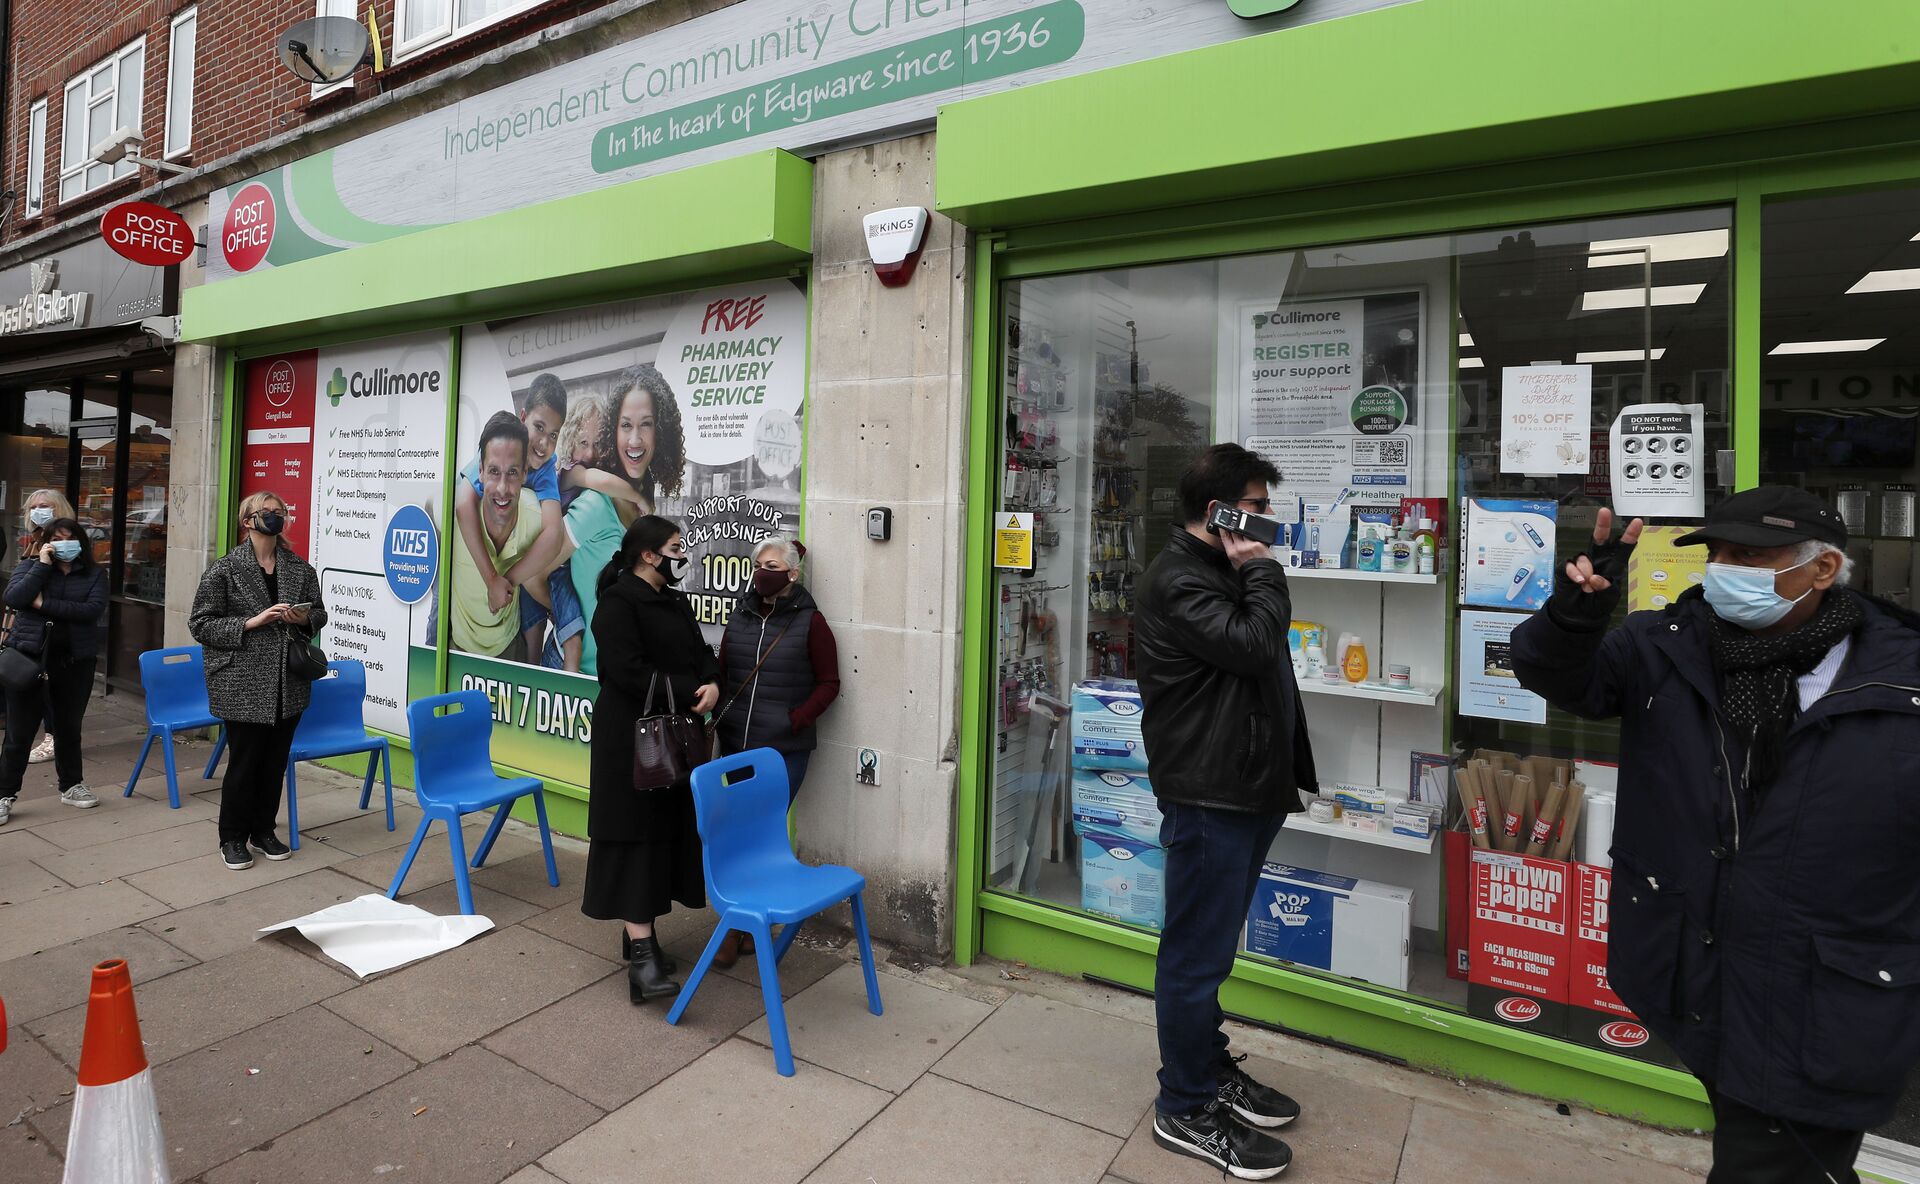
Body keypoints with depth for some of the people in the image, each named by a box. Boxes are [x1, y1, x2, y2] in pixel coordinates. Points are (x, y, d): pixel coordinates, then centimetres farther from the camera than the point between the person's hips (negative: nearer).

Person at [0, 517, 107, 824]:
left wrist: (45, 605, -14)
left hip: (75, 662, 1)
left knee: (69, 728, 14)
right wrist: (43, 565, -12)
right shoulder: (29, 566, 6)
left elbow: (94, 610, -11)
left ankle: (71, 785, 28)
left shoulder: (94, 574, 5)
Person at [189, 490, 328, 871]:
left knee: (275, 761, 12)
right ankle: (233, 839, 21)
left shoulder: (300, 568, 7)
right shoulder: (224, 569, -4)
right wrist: (252, 622, -17)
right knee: (244, 761, 3)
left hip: (288, 685, 4)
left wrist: (305, 619, -6)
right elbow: (200, 624, -5)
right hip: (243, 686, -4)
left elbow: (320, 614, 16)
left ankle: (264, 830, 28)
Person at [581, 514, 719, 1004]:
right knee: (635, 839, -6)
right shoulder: (617, 603, -11)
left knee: (668, 834, 11)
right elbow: (630, 672, -20)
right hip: (631, 738, -8)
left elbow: (702, 653, 11)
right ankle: (642, 956, -5)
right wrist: (688, 693, -19)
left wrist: (712, 685, -10)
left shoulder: (676, 602, 16)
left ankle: (638, 932, 24)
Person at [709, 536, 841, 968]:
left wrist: (794, 720, -12)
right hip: (734, 744, 5)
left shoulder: (809, 621, -5)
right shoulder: (740, 617, 9)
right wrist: (719, 715, 3)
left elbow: (829, 683, -3)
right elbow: (723, 674, 17)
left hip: (784, 749, -4)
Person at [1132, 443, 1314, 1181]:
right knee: (1197, 953, 2)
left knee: (1210, 947, 21)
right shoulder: (1178, 581, -15)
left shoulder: (1223, 573, 17)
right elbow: (1252, 646, -26)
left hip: (1246, 792, 10)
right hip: (1207, 797, -10)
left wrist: (1287, 772, 16)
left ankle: (1210, 1069, 36)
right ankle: (1187, 1110, 17)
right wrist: (1262, 573, -9)